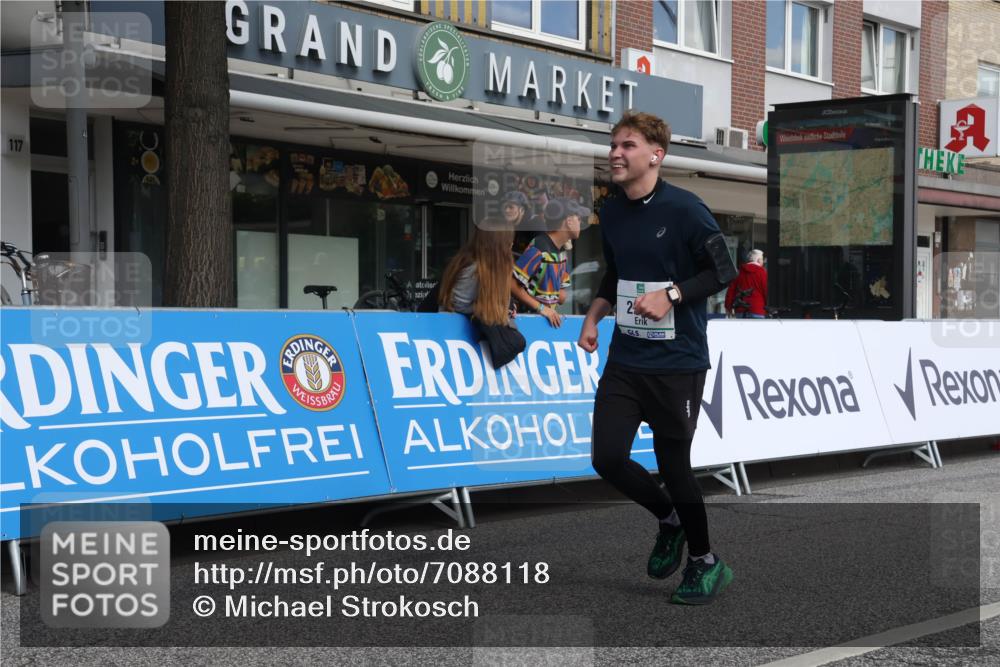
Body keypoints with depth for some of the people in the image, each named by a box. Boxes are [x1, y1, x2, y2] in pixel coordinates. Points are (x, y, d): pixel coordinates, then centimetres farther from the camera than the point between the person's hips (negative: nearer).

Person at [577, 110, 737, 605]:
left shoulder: (684, 209, -12)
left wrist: (670, 295, -21)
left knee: (673, 465, 0)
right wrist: (594, 316, 7)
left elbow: (723, 271, -10)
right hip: (625, 358, 6)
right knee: (607, 458, -2)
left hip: (677, 361, -6)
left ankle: (705, 562, 23)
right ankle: (669, 522, 27)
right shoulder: (611, 213, 8)